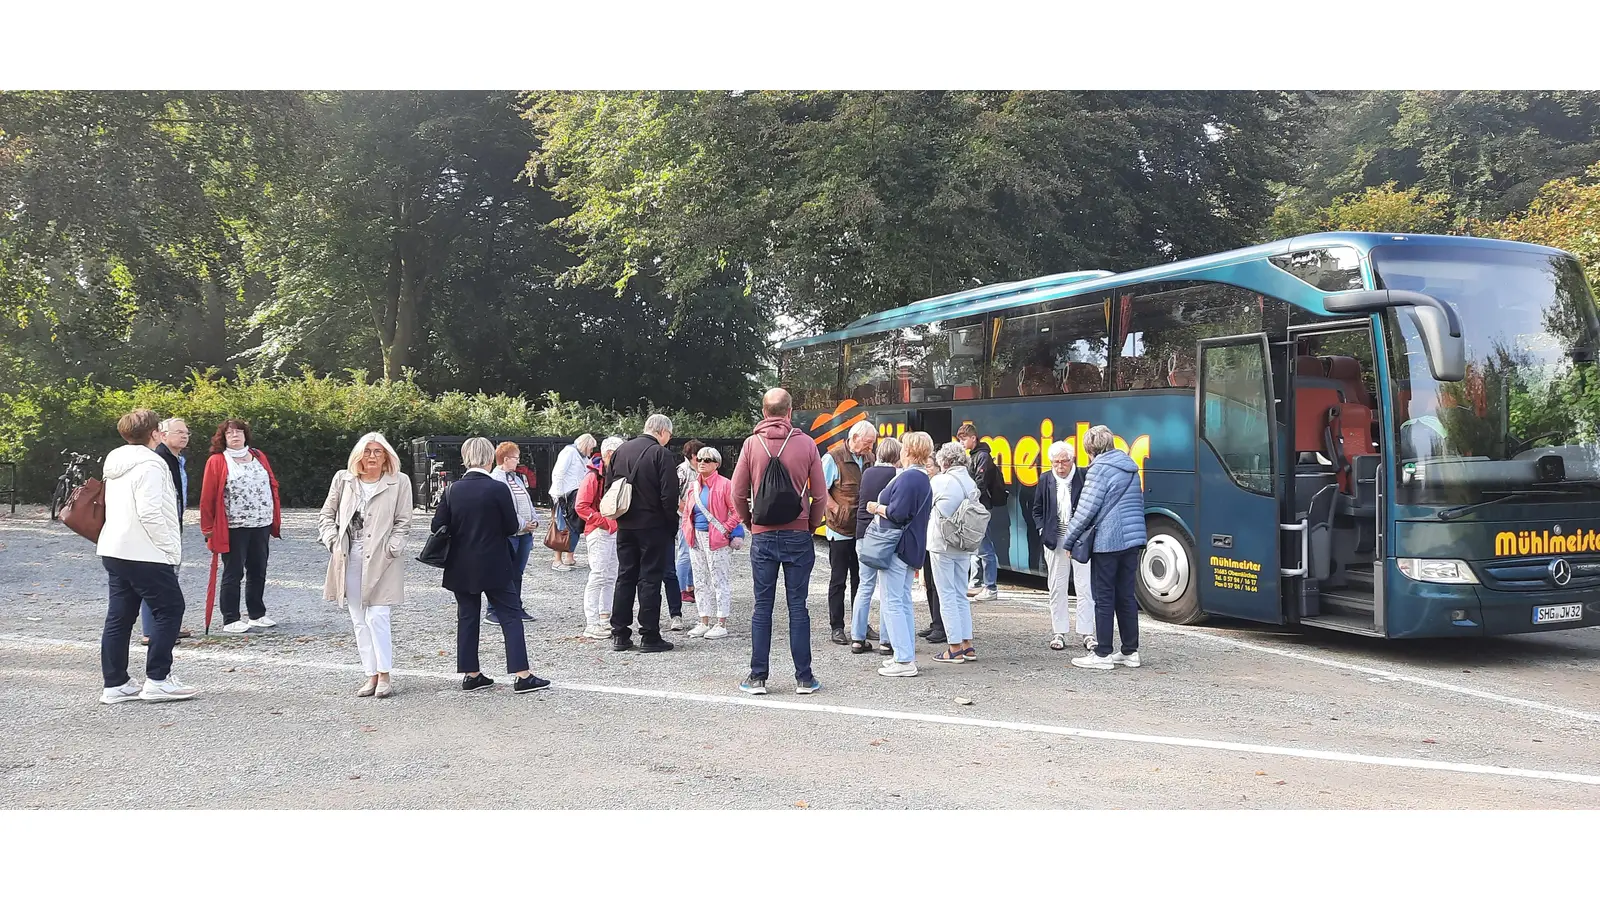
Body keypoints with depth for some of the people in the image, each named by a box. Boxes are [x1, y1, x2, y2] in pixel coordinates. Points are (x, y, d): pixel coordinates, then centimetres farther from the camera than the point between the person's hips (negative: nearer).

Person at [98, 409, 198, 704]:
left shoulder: (116, 464, 16)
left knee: (119, 616, 10)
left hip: (113, 551, 10)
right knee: (169, 608, -1)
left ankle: (115, 684, 14)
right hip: (144, 554, -9)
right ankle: (157, 680, -1)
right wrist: (171, 548, -14)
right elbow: (150, 512, -22)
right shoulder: (149, 464, -14)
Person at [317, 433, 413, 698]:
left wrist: (391, 549, -10)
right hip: (350, 559, 4)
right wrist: (333, 541, 0)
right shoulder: (343, 479, 8)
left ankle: (384, 675, 3)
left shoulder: (399, 482, 1)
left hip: (381, 560, -4)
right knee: (360, 621, 8)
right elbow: (326, 515, 14)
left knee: (377, 617, -10)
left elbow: (403, 523, 2)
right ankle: (371, 676, 16)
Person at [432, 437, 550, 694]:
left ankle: (470, 674, 16)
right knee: (511, 616, 1)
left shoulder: (452, 490, -3)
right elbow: (512, 526, -10)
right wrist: (523, 523, 12)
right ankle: (522, 676, -2)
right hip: (494, 566, -4)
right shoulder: (498, 489, -13)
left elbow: (438, 526, -1)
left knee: (467, 618, 13)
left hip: (461, 567, 4)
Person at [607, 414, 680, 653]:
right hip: (653, 526, -6)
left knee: (625, 577, 12)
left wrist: (619, 516, 17)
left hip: (625, 526, 6)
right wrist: (672, 524, -5)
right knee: (650, 579, -1)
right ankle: (649, 637, 1)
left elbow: (608, 488, 11)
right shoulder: (661, 454, -12)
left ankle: (620, 635, 14)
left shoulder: (620, 451, 7)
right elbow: (669, 495, -16)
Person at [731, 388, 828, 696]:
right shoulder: (806, 443, -3)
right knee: (798, 606, 4)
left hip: (763, 535, 0)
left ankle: (758, 677, 8)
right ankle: (804, 678, 7)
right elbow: (819, 494, -1)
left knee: (762, 607, 6)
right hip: (798, 535, 0)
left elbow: (738, 492, 0)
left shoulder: (752, 443, -2)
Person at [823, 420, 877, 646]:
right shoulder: (833, 458, -10)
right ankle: (837, 627, 9)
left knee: (861, 579, 13)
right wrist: (838, 511, -18)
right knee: (838, 581, 3)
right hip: (840, 530, -6)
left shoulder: (870, 459, 7)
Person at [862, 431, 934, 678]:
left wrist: (877, 508, -6)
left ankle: (904, 661, -7)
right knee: (904, 601, 16)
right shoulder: (924, 479, 15)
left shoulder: (908, 477, -17)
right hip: (912, 548, 10)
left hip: (897, 546, -10)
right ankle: (907, 654, 20)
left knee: (893, 602, -7)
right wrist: (881, 508, 16)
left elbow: (897, 513, -23)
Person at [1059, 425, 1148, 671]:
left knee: (1104, 599, -1)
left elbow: (1086, 509, -12)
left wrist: (1068, 539, -3)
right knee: (1126, 596, 13)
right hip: (1132, 540, 8)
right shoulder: (1130, 467, 15)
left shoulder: (1100, 468, -10)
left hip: (1107, 542, -8)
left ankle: (1103, 654, 3)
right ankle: (1130, 651, 17)